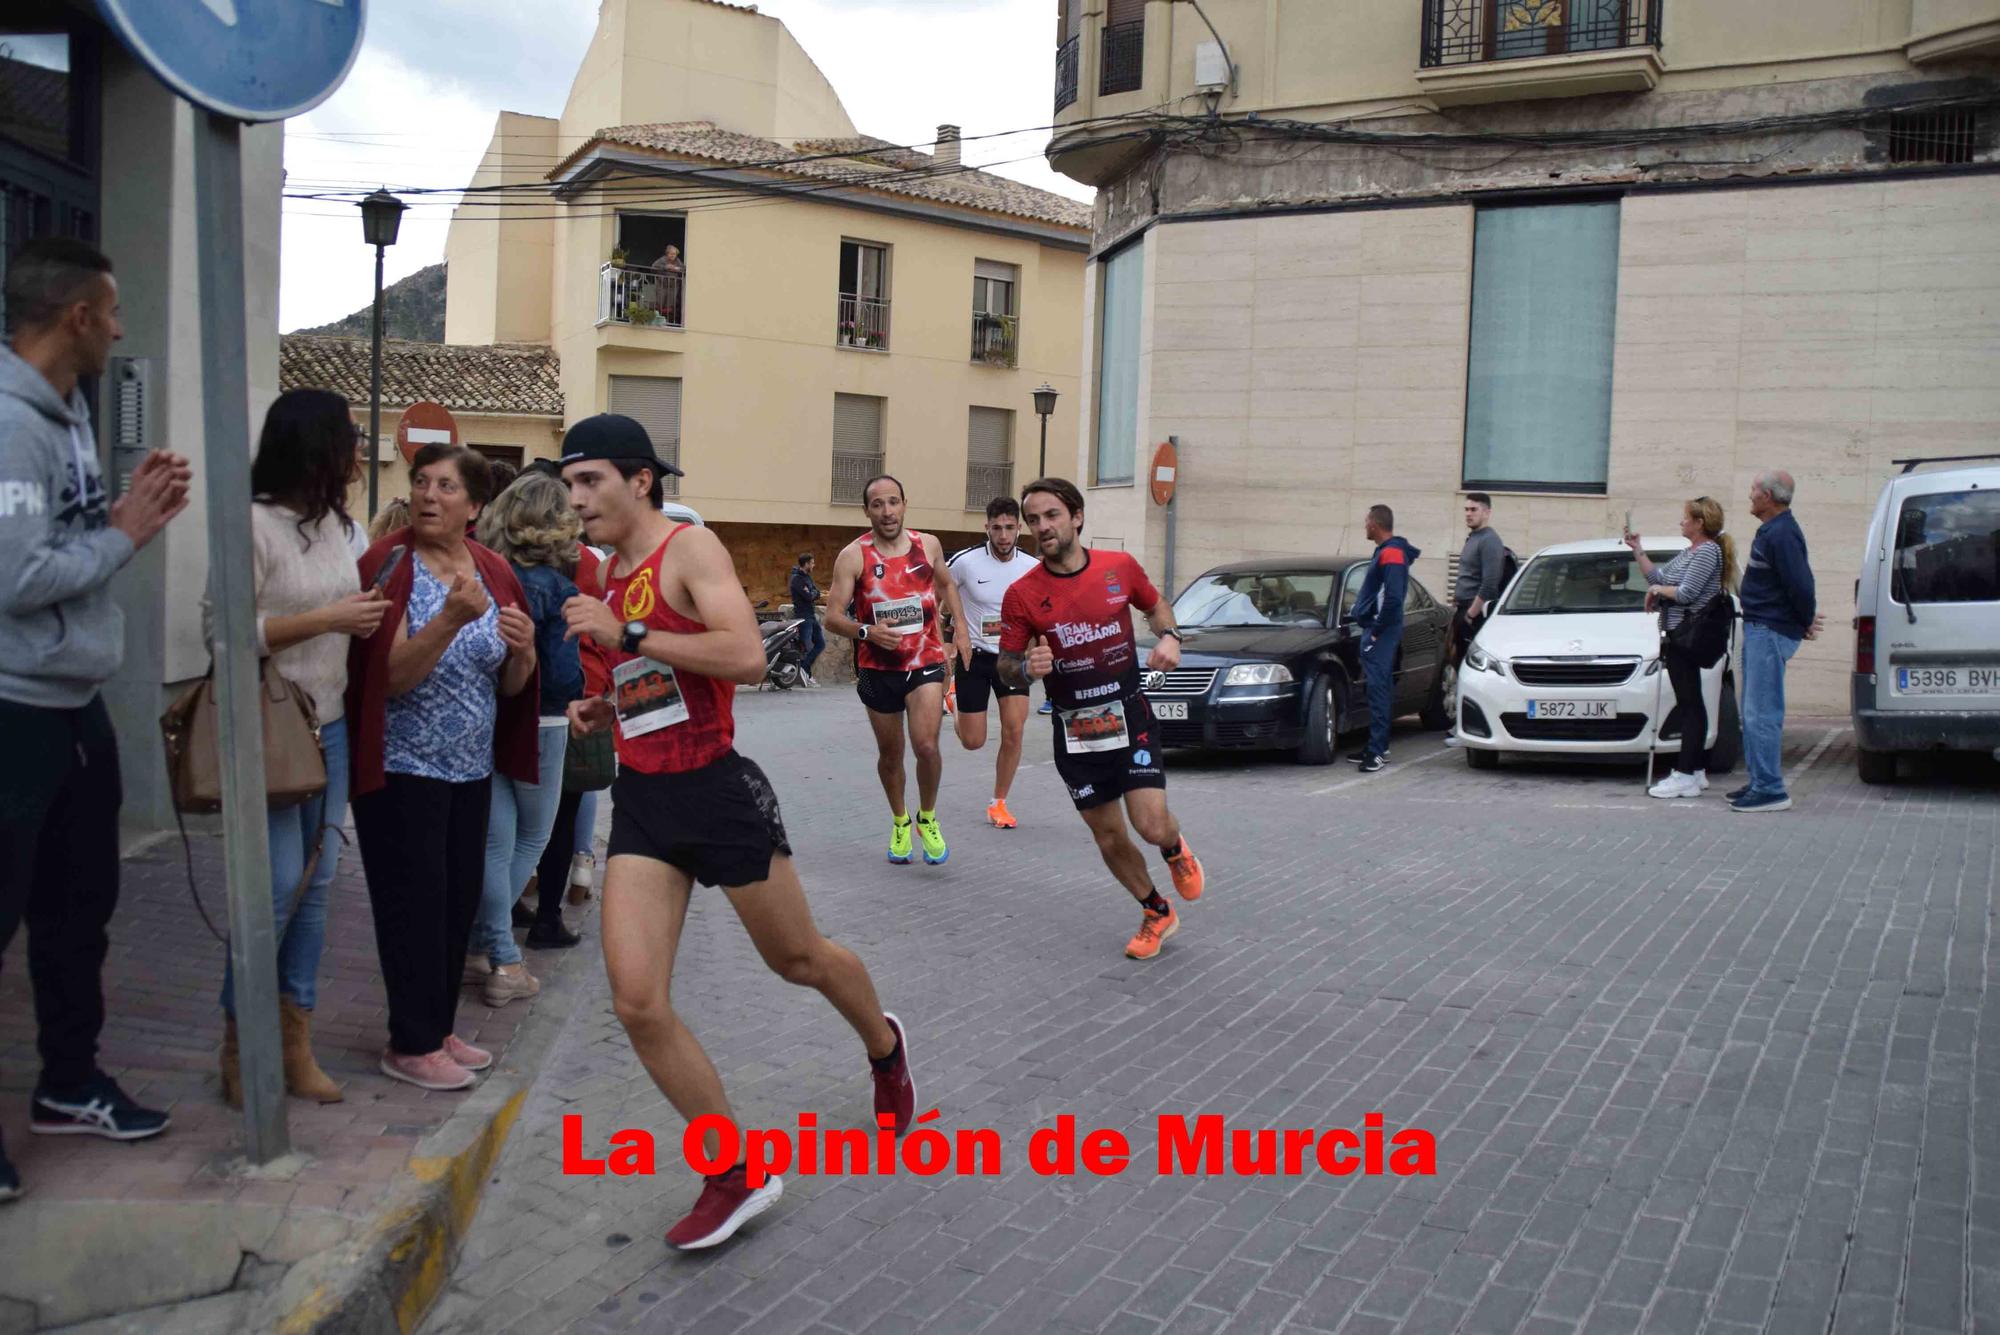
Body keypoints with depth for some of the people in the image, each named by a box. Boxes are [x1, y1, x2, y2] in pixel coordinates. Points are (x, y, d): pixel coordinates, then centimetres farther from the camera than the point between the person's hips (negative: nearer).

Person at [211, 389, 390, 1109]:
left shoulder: (340, 525, 11)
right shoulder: (256, 523, -12)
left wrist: (366, 618, 6)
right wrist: (326, 620, -18)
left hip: (330, 728, 7)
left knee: (317, 884, 8)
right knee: (279, 884, -6)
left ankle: (296, 1047, 19)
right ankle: (239, 1047, 12)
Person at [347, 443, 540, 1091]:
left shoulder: (494, 571, 6)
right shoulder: (390, 566, -10)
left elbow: (511, 686, 10)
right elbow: (390, 676, -20)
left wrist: (523, 650, -13)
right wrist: (452, 617, -32)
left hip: (472, 771, 6)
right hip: (403, 770, -5)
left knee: (459, 902, 12)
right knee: (415, 907, 0)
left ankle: (439, 1029, 27)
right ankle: (411, 1044, 14)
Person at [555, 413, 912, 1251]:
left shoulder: (689, 547, -11)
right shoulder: (609, 572, 12)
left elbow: (746, 655, -27)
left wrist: (626, 633, -23)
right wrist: (604, 707, 8)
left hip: (715, 789, -6)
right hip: (641, 799, 6)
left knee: (798, 960, 13)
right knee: (637, 1004, -7)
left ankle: (885, 1046, 47)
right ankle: (737, 1175, 9)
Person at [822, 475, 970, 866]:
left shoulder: (928, 545, -1)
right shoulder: (853, 555, -10)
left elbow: (946, 585, 20)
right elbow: (832, 617, -14)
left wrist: (959, 625, 9)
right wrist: (867, 631, -31)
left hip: (926, 661, 0)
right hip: (878, 668, 0)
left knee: (926, 745, -17)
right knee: (890, 754, 14)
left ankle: (927, 818, 10)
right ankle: (900, 821, 40)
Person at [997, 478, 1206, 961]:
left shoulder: (1120, 567, -5)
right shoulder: (1022, 594, -8)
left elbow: (1156, 605, 15)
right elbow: (1005, 667, -2)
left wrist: (1169, 636, -5)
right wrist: (1027, 669, -25)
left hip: (1130, 718, -1)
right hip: (1074, 731, 1)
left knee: (1152, 824, -13)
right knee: (1108, 836, 9)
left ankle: (1176, 850, 26)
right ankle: (1157, 913, 34)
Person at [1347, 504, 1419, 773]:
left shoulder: (1390, 553, -15)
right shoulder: (1386, 551, 17)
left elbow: (1393, 598, -23)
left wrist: (1377, 630, -18)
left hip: (1381, 630, -11)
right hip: (1377, 628, 11)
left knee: (1378, 688, -11)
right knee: (1380, 688, 13)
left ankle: (1377, 751, -12)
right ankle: (1377, 746, 19)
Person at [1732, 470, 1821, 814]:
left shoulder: (1782, 534, -18)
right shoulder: (1771, 530, 15)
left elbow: (1801, 585, -23)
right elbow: (1798, 583, 23)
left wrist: (1806, 622, -10)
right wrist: (1806, 621, 16)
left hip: (1771, 633, -11)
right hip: (1759, 629, 11)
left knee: (1762, 713, -10)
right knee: (1754, 712, 15)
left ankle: (1771, 790, -7)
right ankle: (1760, 783, 22)